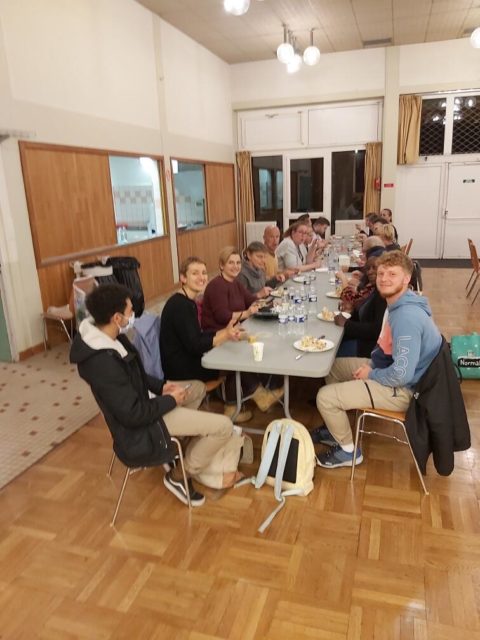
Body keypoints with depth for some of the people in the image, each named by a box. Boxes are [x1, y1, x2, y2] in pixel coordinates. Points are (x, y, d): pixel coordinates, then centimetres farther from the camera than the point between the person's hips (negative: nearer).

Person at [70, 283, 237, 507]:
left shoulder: (103, 336, -4)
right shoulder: (103, 363, -34)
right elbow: (133, 414, -29)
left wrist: (161, 386, 0)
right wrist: (171, 400, -15)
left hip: (139, 402, 10)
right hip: (138, 425, -10)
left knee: (197, 388, 23)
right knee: (224, 427, -13)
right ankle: (179, 476, 7)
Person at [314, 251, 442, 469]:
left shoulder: (406, 317, -31)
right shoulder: (397, 304, 3)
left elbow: (401, 374, -33)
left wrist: (371, 374, -15)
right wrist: (369, 364, 0)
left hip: (402, 388, -10)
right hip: (390, 368, 10)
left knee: (325, 397, -12)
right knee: (332, 365, 18)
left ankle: (348, 450, 12)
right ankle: (338, 427, 32)